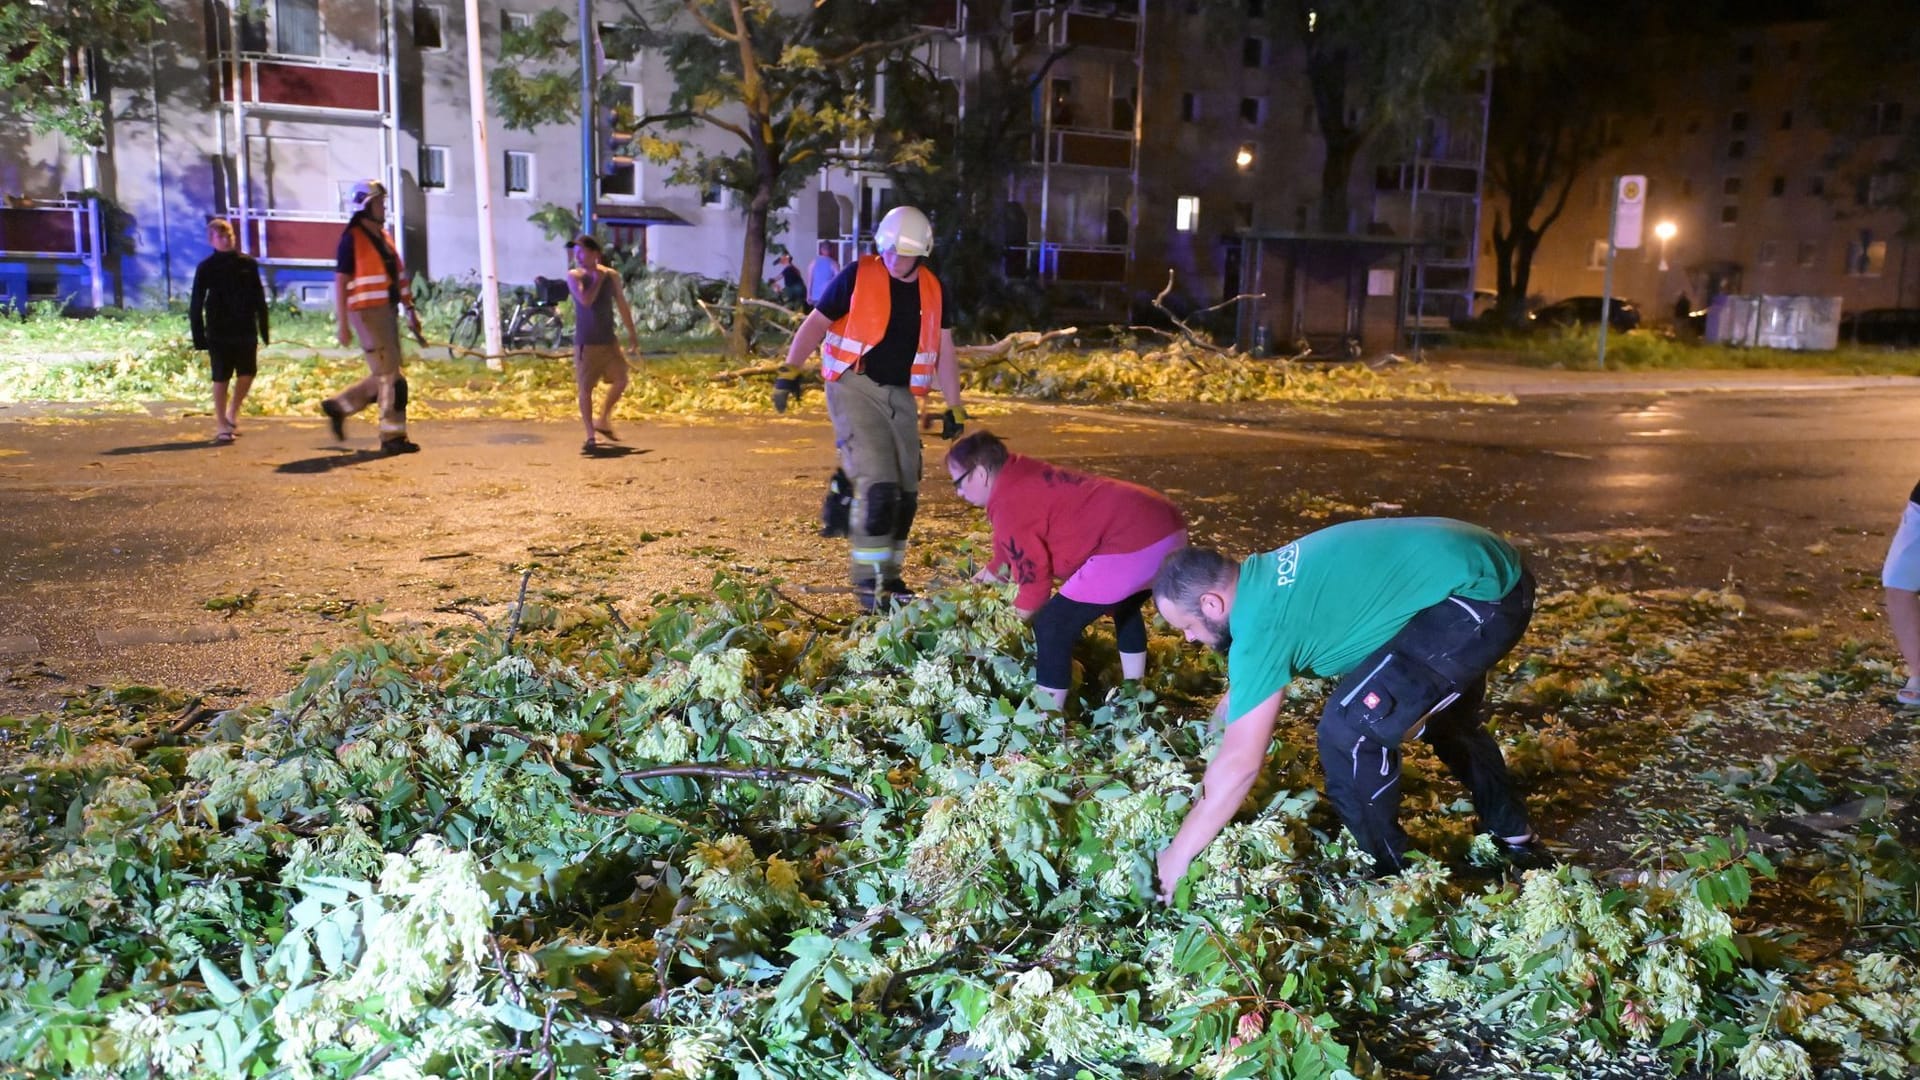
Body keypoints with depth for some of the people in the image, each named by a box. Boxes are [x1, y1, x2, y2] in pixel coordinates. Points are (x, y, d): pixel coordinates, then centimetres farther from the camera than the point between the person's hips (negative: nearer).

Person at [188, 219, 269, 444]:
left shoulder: (247, 264, 3)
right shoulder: (206, 268, -3)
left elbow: (259, 299, 8)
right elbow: (196, 306, -2)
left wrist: (264, 330, 4)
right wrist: (199, 338, -7)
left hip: (246, 331, 2)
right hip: (219, 334, -2)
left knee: (247, 374, 1)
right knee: (221, 379, 1)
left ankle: (232, 413, 25)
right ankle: (222, 425, 9)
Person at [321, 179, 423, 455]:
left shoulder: (384, 236, 15)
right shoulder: (352, 238, -8)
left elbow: (399, 276, 19)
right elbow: (340, 282, -10)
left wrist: (410, 309, 15)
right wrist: (343, 325, -14)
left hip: (388, 311, 8)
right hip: (368, 312, -8)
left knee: (384, 374, 14)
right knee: (389, 375, -7)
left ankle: (339, 406, 29)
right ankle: (392, 436, 0)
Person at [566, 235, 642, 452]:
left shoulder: (611, 275, 2)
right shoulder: (574, 276, -7)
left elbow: (622, 305, 10)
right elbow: (586, 300, -23)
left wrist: (632, 333, 11)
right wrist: (598, 278, -13)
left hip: (609, 340, 4)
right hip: (586, 343, -4)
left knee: (621, 381, 8)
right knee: (585, 389, -3)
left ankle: (603, 420, 29)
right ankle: (591, 436, 4)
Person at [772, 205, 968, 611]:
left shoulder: (934, 293, 8)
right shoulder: (857, 277, -6)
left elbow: (944, 353, 14)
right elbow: (815, 324, -2)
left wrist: (954, 408, 11)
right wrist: (790, 372, -13)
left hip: (900, 395, 5)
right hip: (855, 388, -5)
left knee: (906, 492, 6)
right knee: (877, 484, -16)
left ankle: (888, 574, 20)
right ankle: (867, 581, -7)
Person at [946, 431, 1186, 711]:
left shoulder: (1010, 506, -11)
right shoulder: (1021, 476, 19)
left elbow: (1034, 575, -4)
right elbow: (1011, 549, 36)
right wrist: (985, 576, 49)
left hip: (1134, 543, -11)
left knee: (1052, 626, -4)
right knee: (1125, 608, 36)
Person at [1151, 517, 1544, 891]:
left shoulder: (1260, 625, -19)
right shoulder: (1262, 580, 8)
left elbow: (1240, 764, -18)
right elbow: (1241, 693, 27)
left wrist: (1177, 856, -9)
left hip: (1477, 595, -11)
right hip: (1496, 575, 11)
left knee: (1350, 729, -11)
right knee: (1446, 714, 31)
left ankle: (1385, 877, 10)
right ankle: (1514, 836, 51)